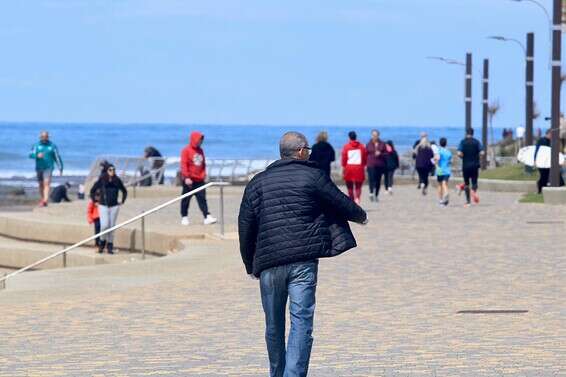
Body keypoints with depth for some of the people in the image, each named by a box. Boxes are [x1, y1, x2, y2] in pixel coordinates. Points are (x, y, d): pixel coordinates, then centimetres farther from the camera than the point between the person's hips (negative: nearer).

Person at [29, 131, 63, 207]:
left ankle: (45, 201, -28)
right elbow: (31, 154, -5)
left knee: (47, 183, -17)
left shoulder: (52, 146, 4)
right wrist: (37, 155, -26)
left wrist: (60, 168, 6)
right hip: (39, 168, 3)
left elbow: (57, 157, 8)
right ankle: (41, 199, 28)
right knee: (40, 185, 11)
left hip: (48, 168, -3)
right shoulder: (36, 145, 6)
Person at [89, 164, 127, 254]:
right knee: (104, 225, -14)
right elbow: (92, 191, 6)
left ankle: (110, 246, 12)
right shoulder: (101, 181, -4)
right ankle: (102, 242, 10)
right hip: (103, 206, -2)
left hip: (114, 206, 2)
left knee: (112, 226, 3)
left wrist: (122, 202, 12)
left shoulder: (117, 181, 3)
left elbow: (124, 191, 18)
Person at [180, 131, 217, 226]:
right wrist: (186, 177, -18)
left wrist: (203, 175, 10)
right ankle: (184, 217, 13)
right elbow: (184, 164, -13)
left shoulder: (200, 151, 13)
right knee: (186, 199, 4)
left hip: (199, 180, 6)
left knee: (202, 198, -2)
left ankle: (207, 217, -9)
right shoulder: (186, 150, -8)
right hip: (189, 180, -6)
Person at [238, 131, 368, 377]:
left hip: (269, 262, 3)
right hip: (303, 261, -3)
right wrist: (360, 216, 34)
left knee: (274, 327, 16)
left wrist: (250, 265, 19)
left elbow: (245, 226, 11)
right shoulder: (313, 176, 2)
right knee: (301, 324, -7)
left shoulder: (258, 182, 11)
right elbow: (341, 202, 12)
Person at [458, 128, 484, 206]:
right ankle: (474, 191, -24)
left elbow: (459, 154, -13)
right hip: (475, 165, 1)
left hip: (465, 165, -1)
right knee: (474, 182, 9)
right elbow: (482, 153, -7)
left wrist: (463, 157, 8)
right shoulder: (477, 142, 0)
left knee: (466, 183, 10)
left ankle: (468, 200, 8)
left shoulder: (463, 142, -3)